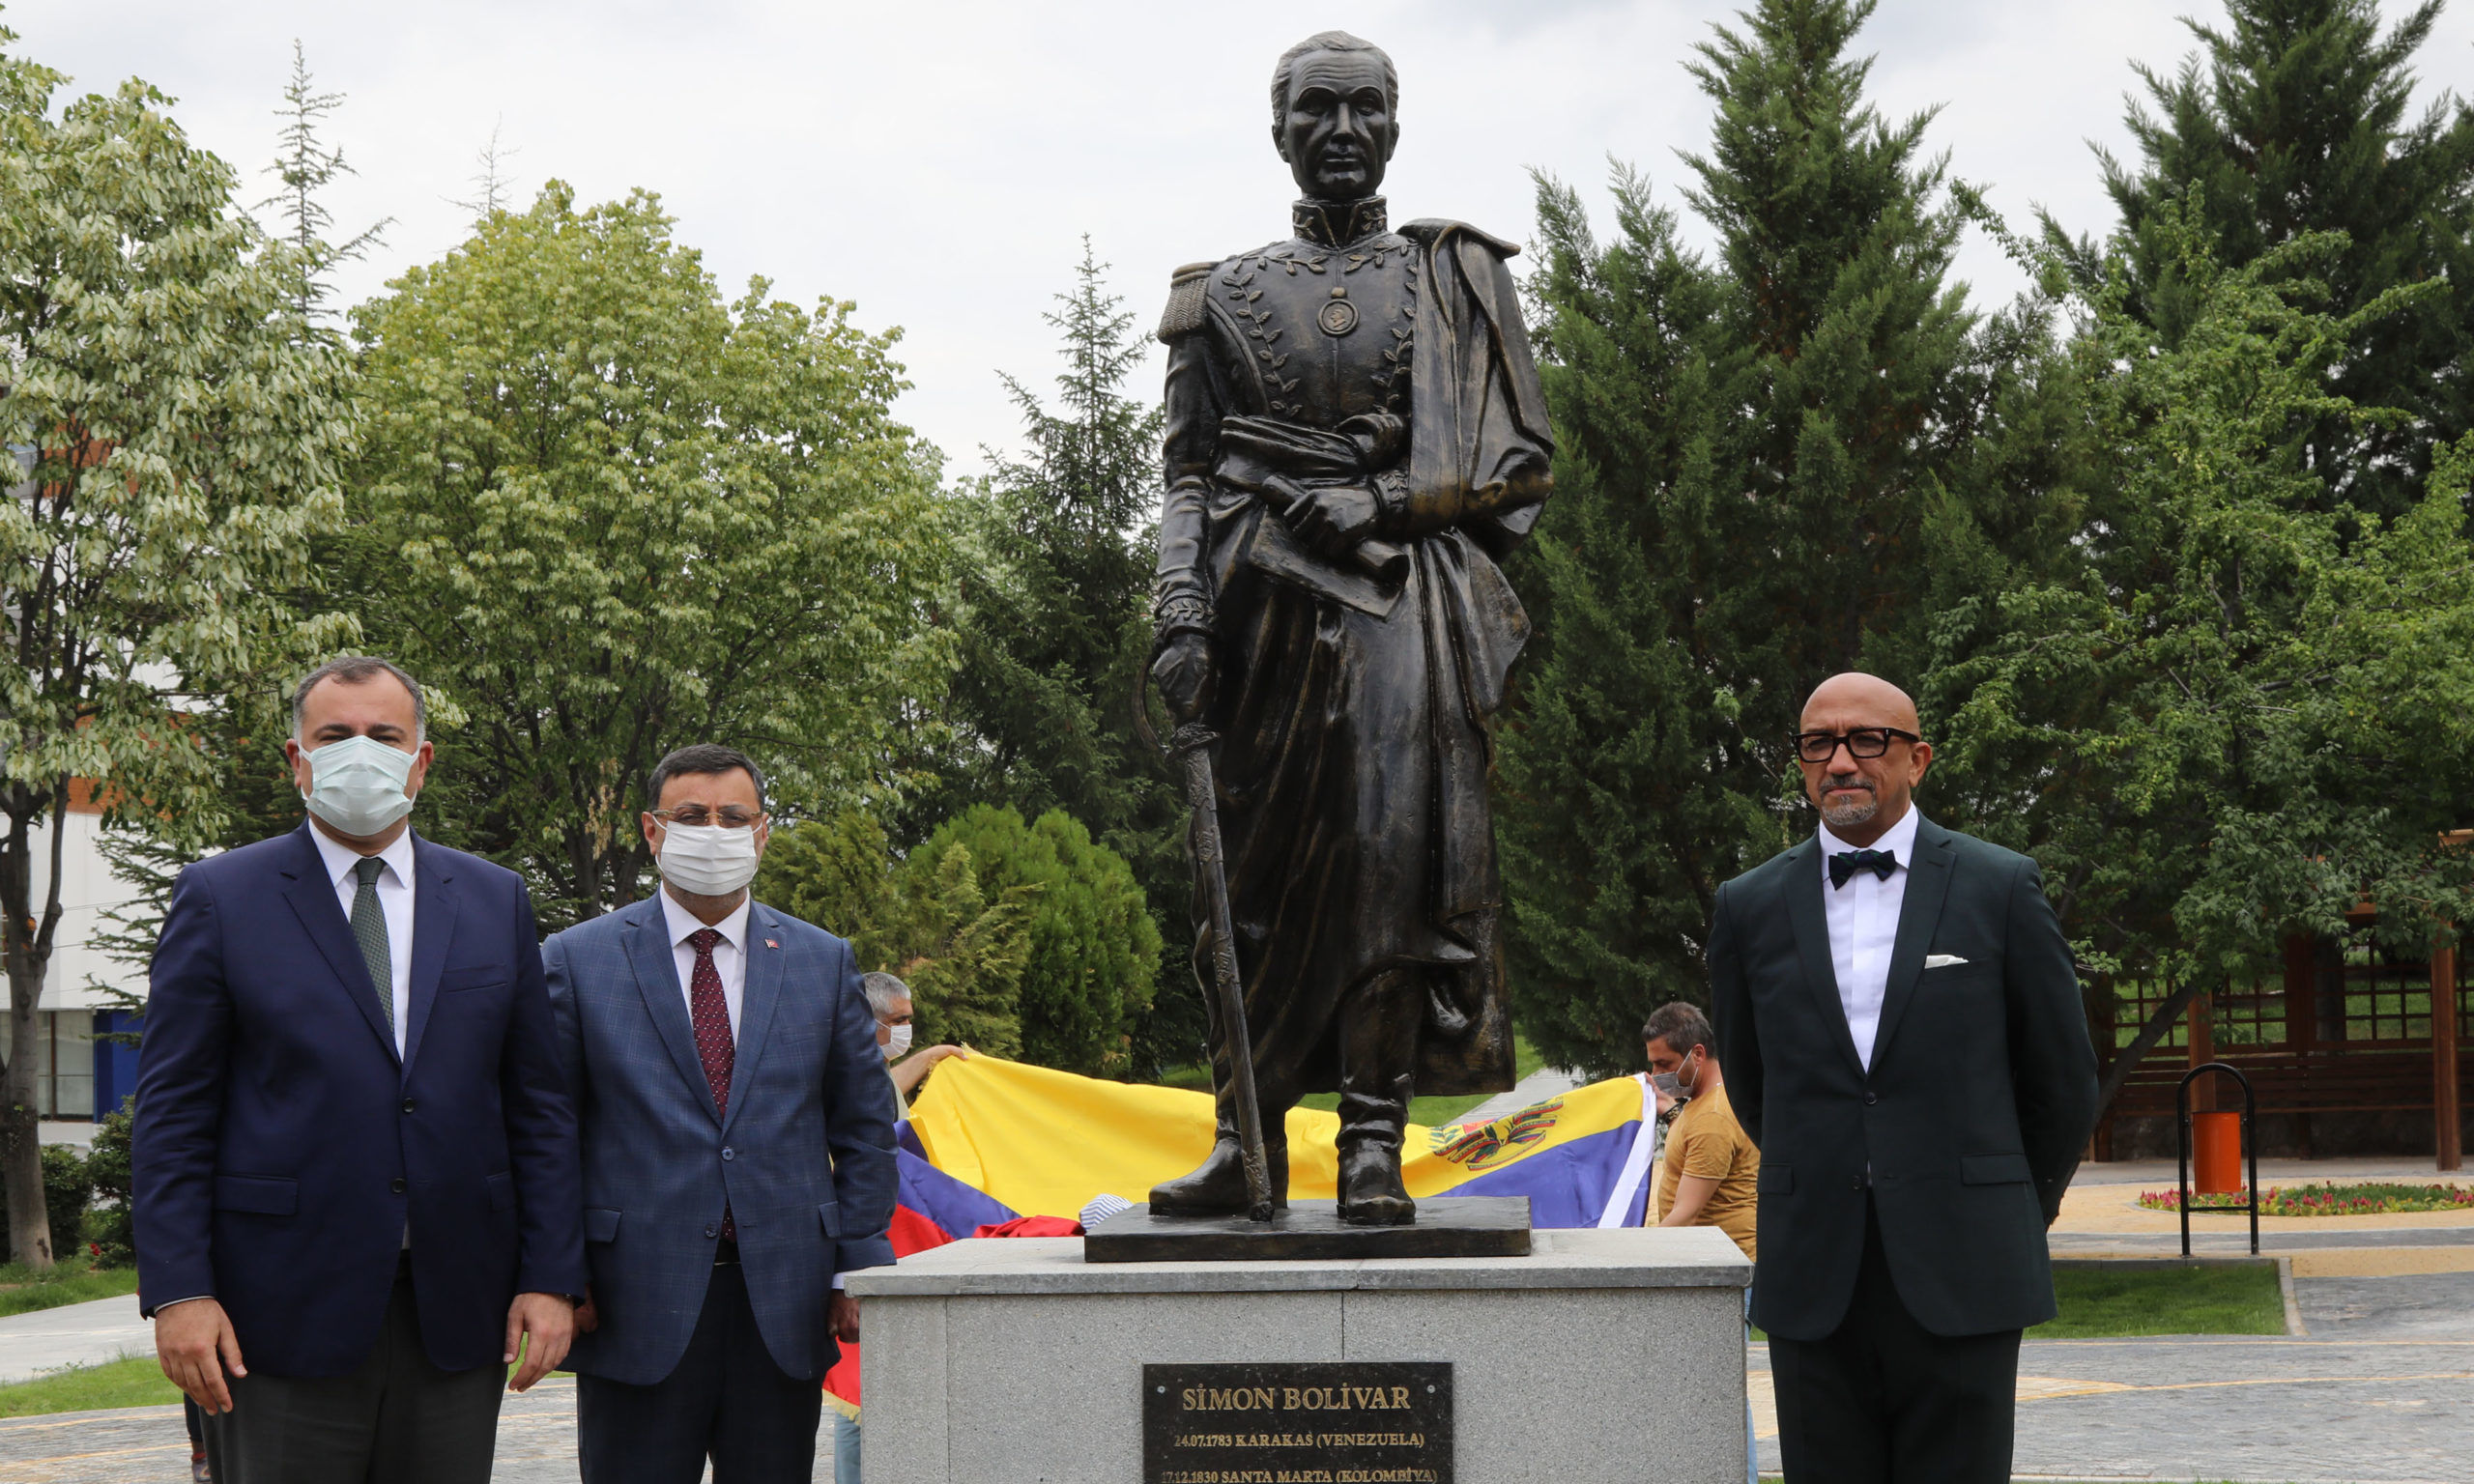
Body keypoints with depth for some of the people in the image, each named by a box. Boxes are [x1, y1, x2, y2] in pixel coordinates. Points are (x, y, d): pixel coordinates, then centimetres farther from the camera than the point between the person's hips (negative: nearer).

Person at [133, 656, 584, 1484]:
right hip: (281, 1318, -3)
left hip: (457, 1315, 3)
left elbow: (539, 1105, 10)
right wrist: (177, 1291, -10)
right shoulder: (222, 899, 4)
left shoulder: (496, 902, 12)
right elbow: (173, 1113, 0)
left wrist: (551, 1277, 1)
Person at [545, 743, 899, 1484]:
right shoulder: (578, 960, 4)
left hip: (785, 1308, 2)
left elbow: (865, 1130, 12)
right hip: (637, 1308, -2)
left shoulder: (823, 962, 11)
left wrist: (858, 1269, 4)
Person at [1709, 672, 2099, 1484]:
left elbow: (2064, 1081, 10)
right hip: (1814, 1285, 2)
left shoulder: (2000, 888, 2)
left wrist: (2023, 1209, 19)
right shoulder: (1750, 907, 8)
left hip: (1959, 1275, -2)